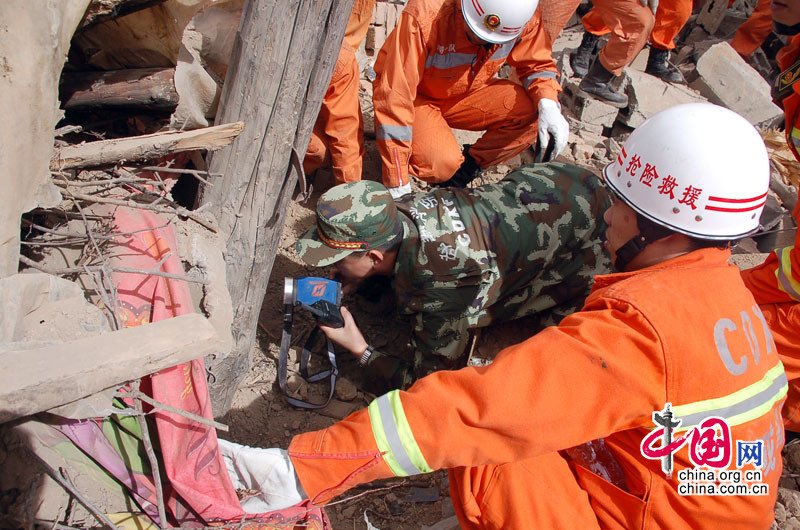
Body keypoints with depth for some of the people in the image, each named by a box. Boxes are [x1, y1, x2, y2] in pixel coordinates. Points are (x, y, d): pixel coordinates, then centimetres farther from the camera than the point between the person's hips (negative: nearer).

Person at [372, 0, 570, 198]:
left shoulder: (523, 17, -20)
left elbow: (538, 64, -2)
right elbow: (394, 98, -32)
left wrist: (548, 104, -26)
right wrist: (397, 183, -31)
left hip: (466, 93, 4)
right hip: (417, 98, -4)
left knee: (531, 111, -21)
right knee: (441, 164, -32)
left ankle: (469, 164, -2)